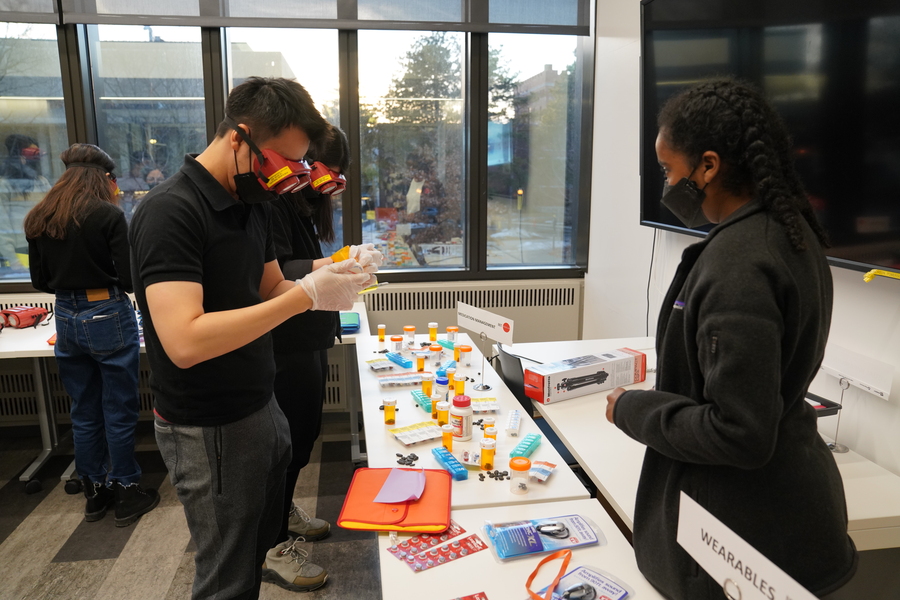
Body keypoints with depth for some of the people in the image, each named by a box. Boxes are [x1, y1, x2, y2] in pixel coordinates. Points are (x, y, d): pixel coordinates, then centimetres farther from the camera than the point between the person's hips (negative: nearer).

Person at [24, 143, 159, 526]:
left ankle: (95, 493, 31)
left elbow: (40, 281, 11)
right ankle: (127, 494, 18)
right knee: (119, 412, 7)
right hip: (108, 317, -6)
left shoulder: (39, 219, 5)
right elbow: (129, 278, -13)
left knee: (84, 412, 17)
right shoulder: (108, 215, -13)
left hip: (66, 319, 6)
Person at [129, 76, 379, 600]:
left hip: (260, 407, 8)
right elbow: (185, 342, -30)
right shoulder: (171, 211, -21)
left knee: (259, 542, 21)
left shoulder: (255, 202, 6)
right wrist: (307, 294, -30)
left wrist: (338, 280, -7)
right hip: (210, 431, -7)